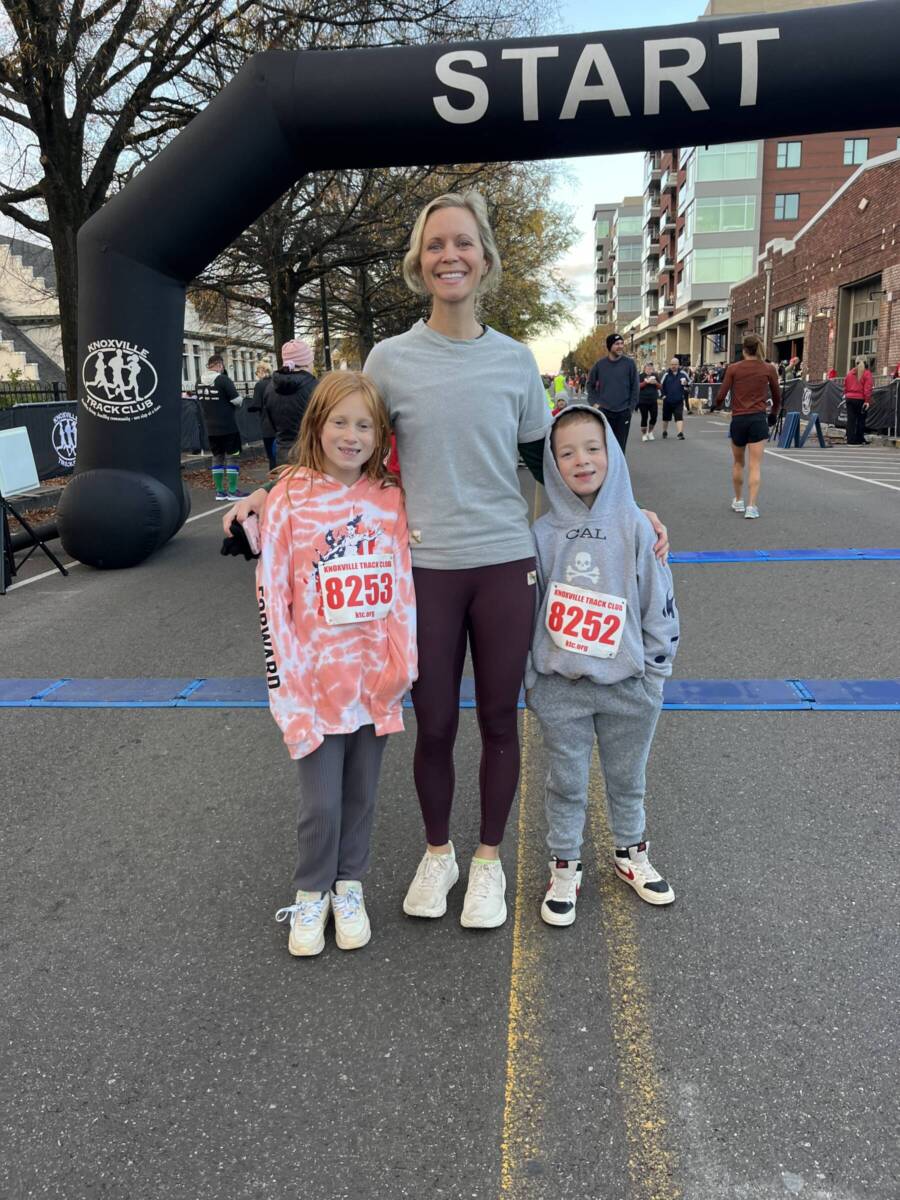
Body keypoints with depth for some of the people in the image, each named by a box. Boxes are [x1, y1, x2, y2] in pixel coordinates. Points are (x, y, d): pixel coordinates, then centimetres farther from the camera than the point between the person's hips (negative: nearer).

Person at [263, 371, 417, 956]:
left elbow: (404, 583, 6)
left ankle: (349, 887, 37)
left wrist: (402, 665, 0)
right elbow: (271, 597, -7)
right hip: (316, 682, -2)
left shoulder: (392, 498, 0)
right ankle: (311, 895, 31)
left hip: (375, 681, 3)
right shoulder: (289, 499, -8)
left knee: (362, 794, 15)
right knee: (321, 801, 6)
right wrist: (286, 686, -9)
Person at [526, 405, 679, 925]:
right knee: (566, 783, 11)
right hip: (560, 687, 0)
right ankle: (565, 867, 29)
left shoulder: (635, 526, -5)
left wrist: (655, 670, 1)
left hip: (628, 686, 1)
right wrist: (530, 678, 4)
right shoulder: (543, 533, -3)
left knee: (628, 778, 18)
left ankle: (631, 853, 41)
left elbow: (659, 602, 0)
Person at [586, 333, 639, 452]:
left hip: (623, 412, 0)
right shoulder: (600, 364, 3)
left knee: (620, 444, 4)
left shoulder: (629, 363, 0)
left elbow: (634, 387, 2)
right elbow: (590, 384, 13)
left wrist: (631, 406, -3)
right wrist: (594, 402, 3)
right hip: (603, 411, 0)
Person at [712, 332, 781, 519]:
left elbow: (721, 395, -2)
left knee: (738, 463, 19)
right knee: (755, 465, -1)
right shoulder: (769, 369, 1)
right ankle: (751, 506, -8)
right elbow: (777, 397, 11)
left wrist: (716, 406, 21)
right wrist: (774, 414, 29)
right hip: (758, 419, -1)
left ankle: (738, 501, 29)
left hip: (738, 419, 1)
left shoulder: (733, 368, -1)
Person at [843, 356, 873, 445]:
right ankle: (860, 440, 7)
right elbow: (867, 388, -10)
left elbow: (845, 386, 10)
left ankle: (850, 440, 1)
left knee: (851, 420, 4)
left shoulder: (850, 372, 10)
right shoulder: (867, 373, -3)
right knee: (861, 420, 5)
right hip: (860, 399, -3)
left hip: (849, 398, 3)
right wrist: (867, 400, -11)